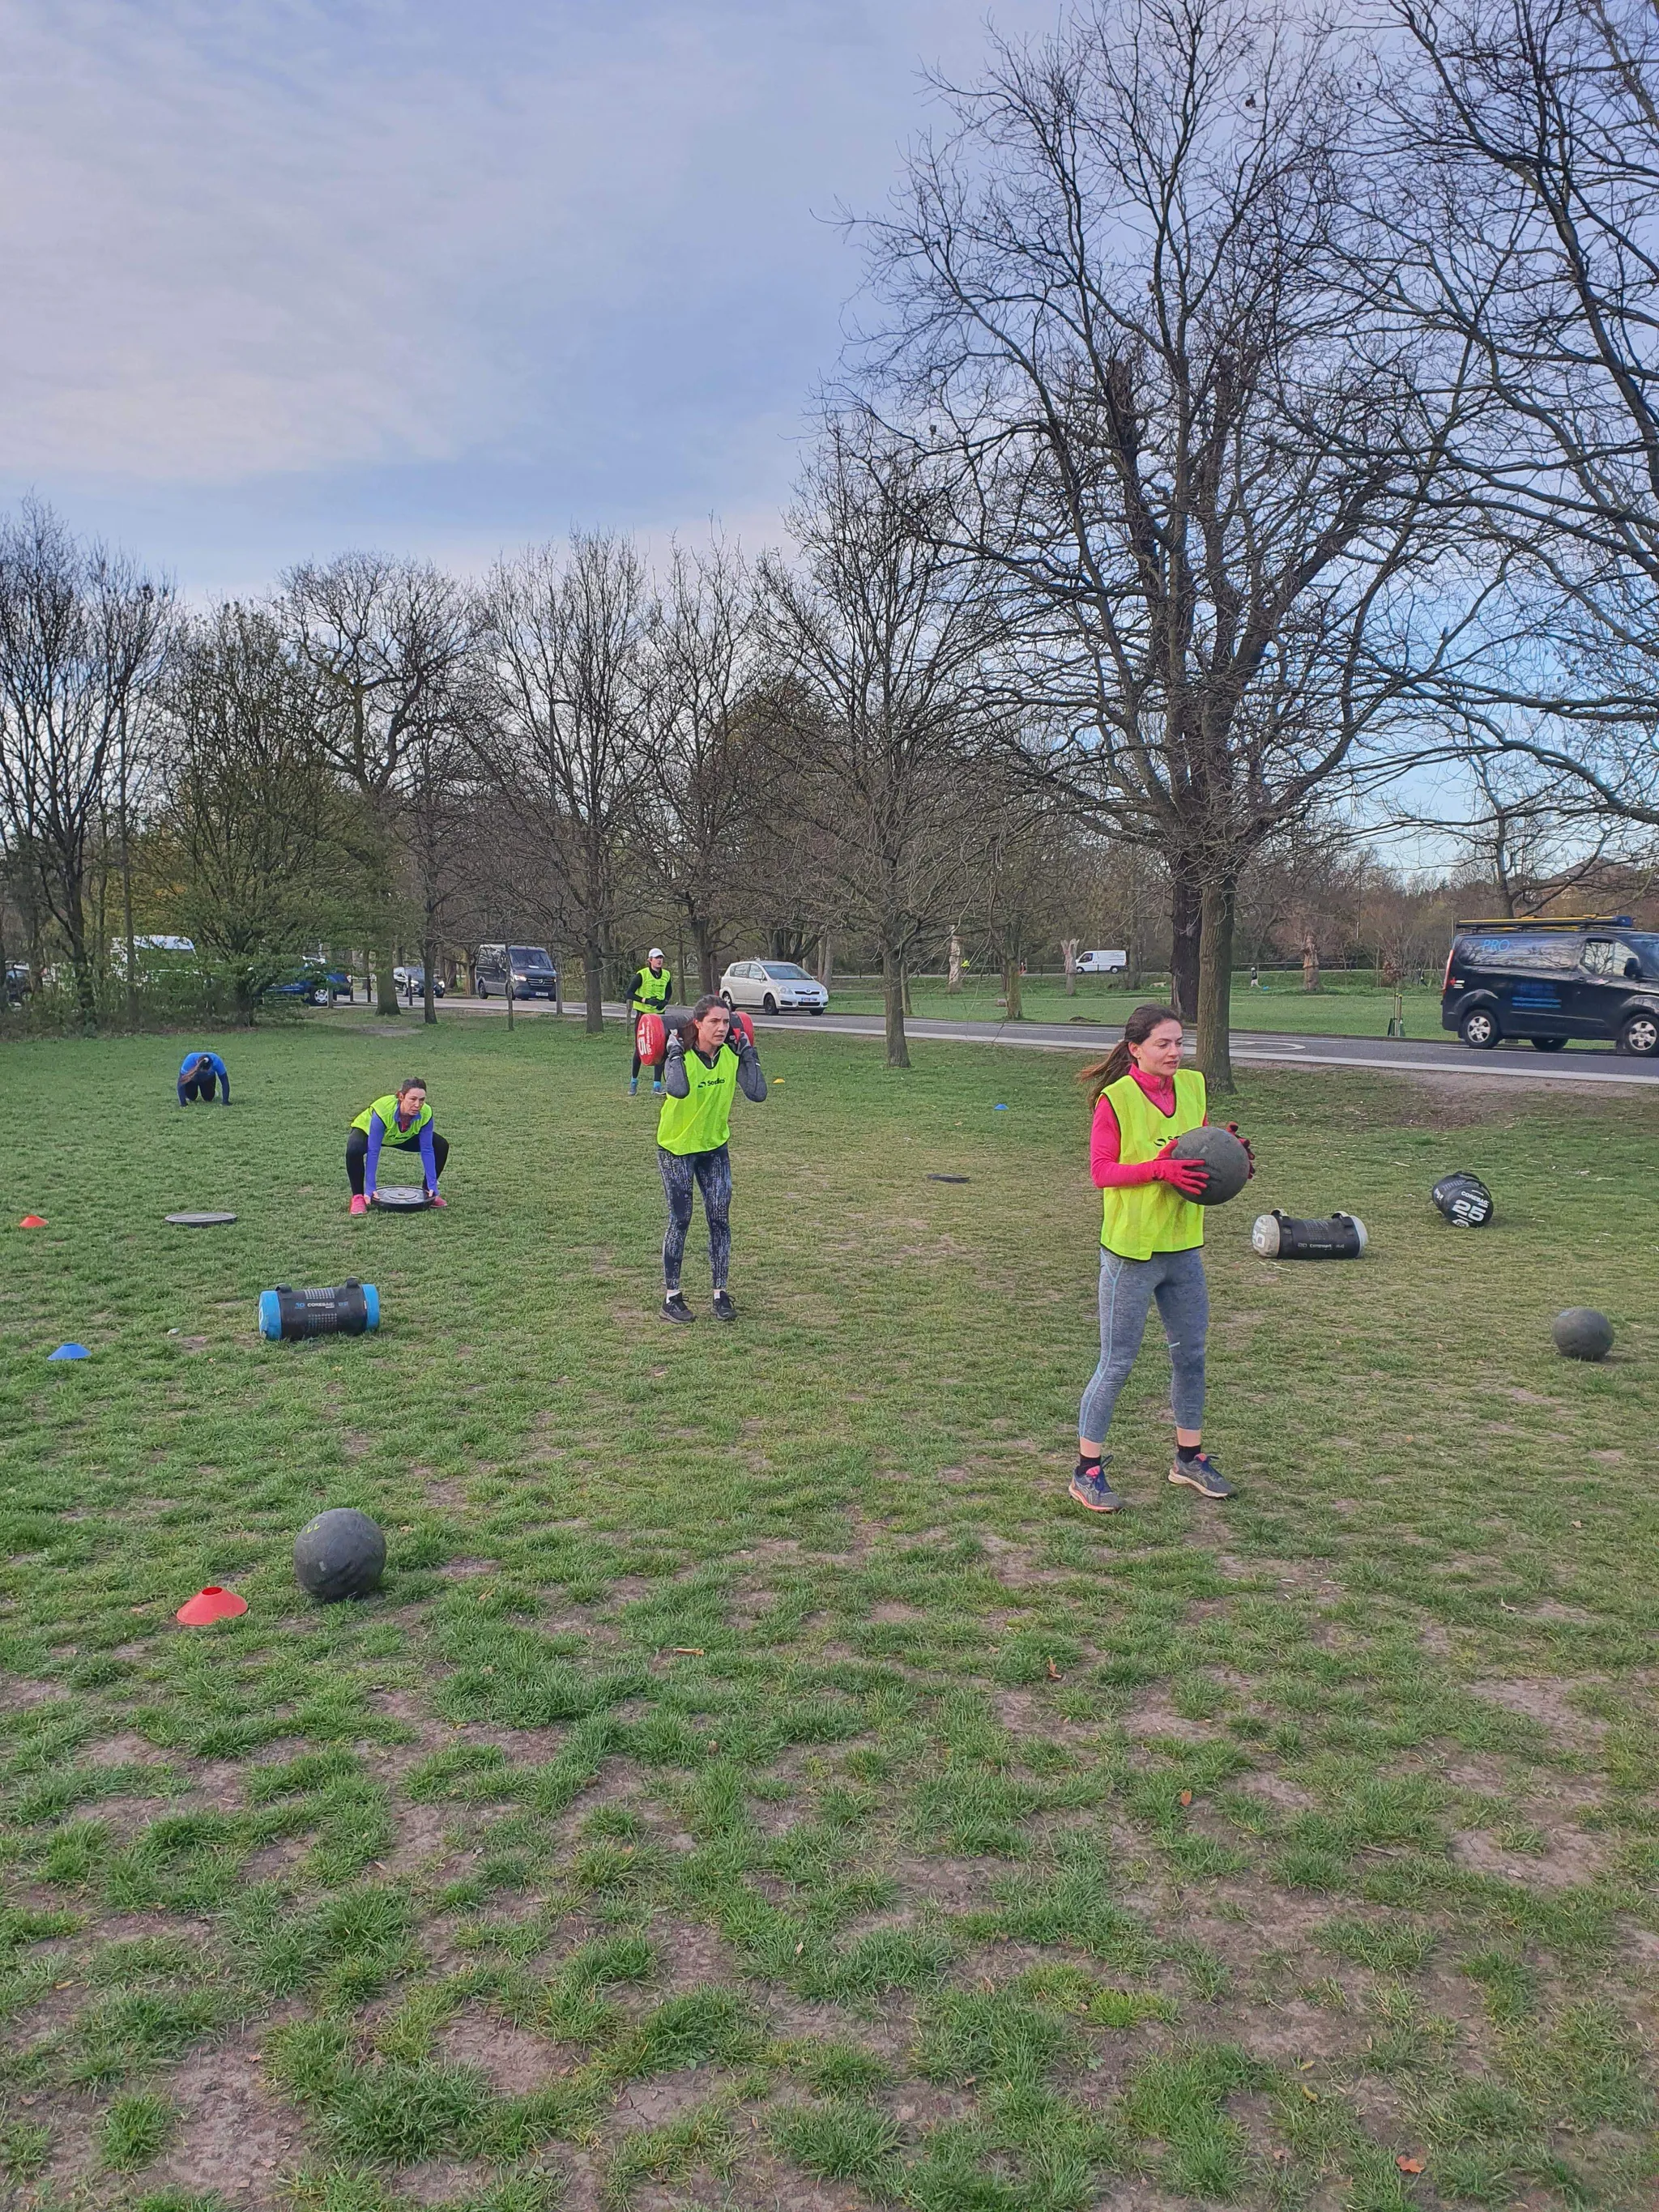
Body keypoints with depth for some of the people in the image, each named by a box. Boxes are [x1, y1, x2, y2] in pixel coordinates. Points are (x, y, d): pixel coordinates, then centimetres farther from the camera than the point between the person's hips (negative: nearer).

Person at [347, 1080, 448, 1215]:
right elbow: (373, 1152, -37)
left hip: (402, 1137, 4)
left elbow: (427, 1151, -23)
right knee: (354, 1150, -37)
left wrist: (432, 1186, -24)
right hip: (366, 1131, -4)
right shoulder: (383, 1111, -42)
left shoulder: (426, 1114, -31)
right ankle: (358, 1196, -17)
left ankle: (428, 1192, 5)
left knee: (441, 1146, -12)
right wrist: (370, 1189, -37)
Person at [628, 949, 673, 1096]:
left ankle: (657, 1084, 1)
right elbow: (629, 993, -10)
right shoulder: (642, 975, -10)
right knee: (640, 1049, 3)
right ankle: (634, 1081, 21)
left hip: (659, 1015, 4)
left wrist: (664, 1002, -2)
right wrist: (646, 1000, -22)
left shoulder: (666, 975, 4)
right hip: (643, 1014, -4)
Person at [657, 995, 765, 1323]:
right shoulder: (681, 1056, -21)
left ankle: (720, 1293, 13)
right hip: (676, 1148, -4)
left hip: (715, 1147, 4)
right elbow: (679, 1090, -44)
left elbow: (757, 1093, -21)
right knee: (680, 1220, 1)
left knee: (720, 1219, 2)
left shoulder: (731, 1056, -9)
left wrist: (748, 1054, -17)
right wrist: (675, 1053, -32)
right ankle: (671, 1296, 13)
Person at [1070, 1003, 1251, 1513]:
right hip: (1132, 1251, -7)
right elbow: (1101, 1171, -15)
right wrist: (1157, 1169, -28)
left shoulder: (1192, 1085, 4)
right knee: (1116, 1364, 1)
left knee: (1190, 1354, 17)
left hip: (1184, 1247, 7)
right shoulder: (1116, 1099, -14)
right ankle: (1087, 1470, 14)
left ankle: (1189, 1457, 35)